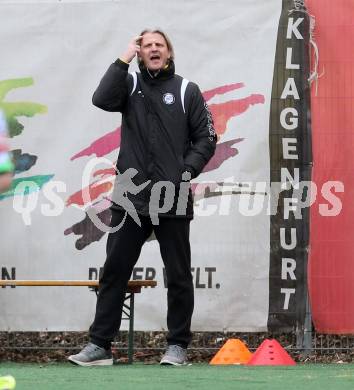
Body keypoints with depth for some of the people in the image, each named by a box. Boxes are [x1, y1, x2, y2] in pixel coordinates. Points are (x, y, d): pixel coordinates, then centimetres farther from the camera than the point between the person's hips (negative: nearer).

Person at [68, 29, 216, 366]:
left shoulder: (186, 90, 6)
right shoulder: (129, 84, 10)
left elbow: (206, 138, 4)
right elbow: (102, 100, -10)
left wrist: (188, 171, -9)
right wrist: (123, 60, -8)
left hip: (172, 201, -1)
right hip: (130, 199, 2)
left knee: (178, 276, 4)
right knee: (114, 271, 2)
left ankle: (178, 345, 12)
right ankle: (99, 345, 5)